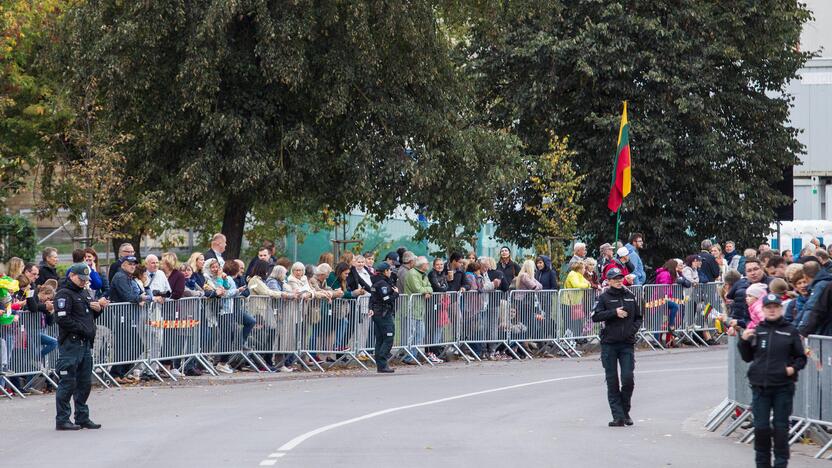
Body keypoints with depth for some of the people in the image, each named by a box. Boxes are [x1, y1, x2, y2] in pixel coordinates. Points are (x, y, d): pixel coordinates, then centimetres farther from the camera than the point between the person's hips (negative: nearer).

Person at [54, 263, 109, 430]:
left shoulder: (85, 293, 19)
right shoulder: (64, 294, -8)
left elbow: (91, 316, 25)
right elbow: (62, 319, -18)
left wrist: (98, 308, 4)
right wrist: (82, 329, -16)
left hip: (85, 343, 9)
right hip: (70, 343, -9)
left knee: (85, 383, 12)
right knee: (68, 383, -7)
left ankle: (82, 418, 19)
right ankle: (62, 420, -3)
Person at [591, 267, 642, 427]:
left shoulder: (630, 297, 11)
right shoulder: (604, 297, 1)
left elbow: (638, 317, 19)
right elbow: (595, 316, -11)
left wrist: (633, 329, 0)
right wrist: (614, 313, -18)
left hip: (627, 343, 2)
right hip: (609, 343, -2)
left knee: (628, 379, -7)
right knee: (612, 382, -1)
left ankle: (625, 412, 11)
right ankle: (618, 416, 2)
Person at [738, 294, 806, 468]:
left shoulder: (790, 331, 1)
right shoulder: (756, 331, 7)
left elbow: (801, 357, 7)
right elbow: (747, 357, 11)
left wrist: (794, 368, -13)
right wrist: (744, 341, -4)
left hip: (783, 386, -2)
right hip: (760, 386, 2)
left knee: (781, 426, 2)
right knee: (760, 426, 4)